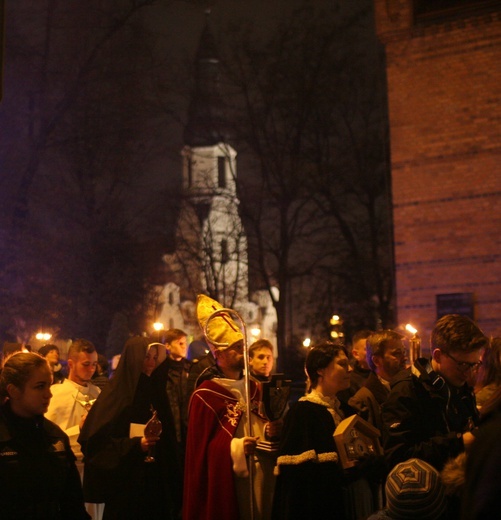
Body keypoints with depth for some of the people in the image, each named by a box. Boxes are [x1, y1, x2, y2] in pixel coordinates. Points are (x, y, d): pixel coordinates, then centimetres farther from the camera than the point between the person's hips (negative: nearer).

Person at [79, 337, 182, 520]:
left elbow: (168, 436, 13)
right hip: (124, 482, -5)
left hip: (155, 480, 6)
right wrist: (135, 445, -23)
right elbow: (97, 440, -13)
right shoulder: (115, 393, -7)